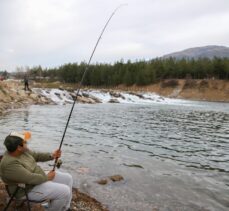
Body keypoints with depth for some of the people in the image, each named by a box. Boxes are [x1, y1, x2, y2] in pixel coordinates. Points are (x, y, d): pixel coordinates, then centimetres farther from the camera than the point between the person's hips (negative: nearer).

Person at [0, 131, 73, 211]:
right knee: (65, 191, -17)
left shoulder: (22, 151, -5)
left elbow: (36, 156, 10)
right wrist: (47, 177, -14)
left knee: (68, 178, 7)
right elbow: (30, 179, -28)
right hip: (29, 190, -9)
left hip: (39, 178, 9)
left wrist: (51, 156, -4)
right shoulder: (10, 164, -31)